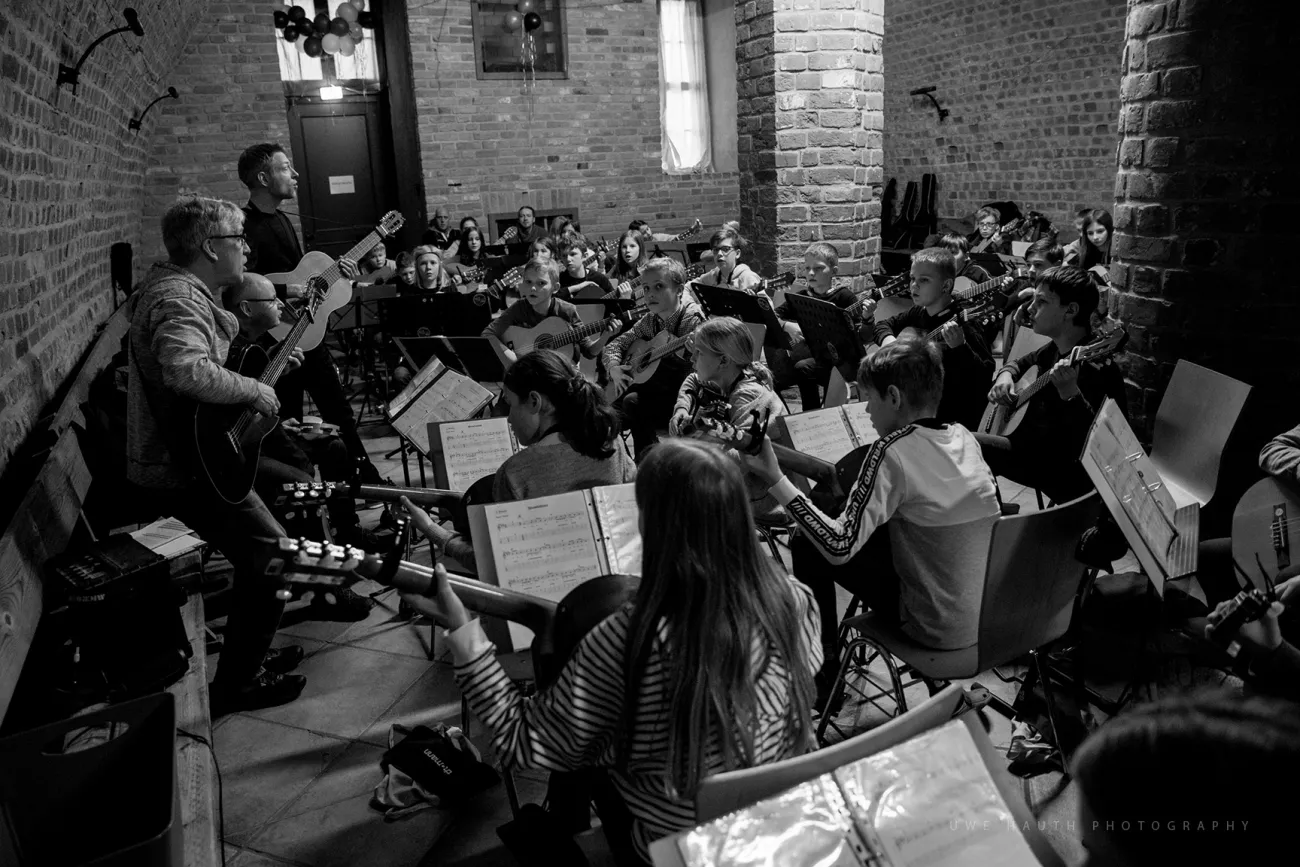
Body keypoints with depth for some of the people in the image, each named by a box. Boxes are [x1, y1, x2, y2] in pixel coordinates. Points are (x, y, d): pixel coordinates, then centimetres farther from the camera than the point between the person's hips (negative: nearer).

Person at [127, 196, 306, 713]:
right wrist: (253, 391, -26)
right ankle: (234, 687, 8)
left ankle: (249, 655, 35)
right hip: (185, 471, -11)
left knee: (260, 556, 21)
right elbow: (185, 370, -40)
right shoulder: (178, 299, -21)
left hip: (183, 458, 11)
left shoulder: (181, 289, 13)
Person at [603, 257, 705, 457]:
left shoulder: (692, 319, -15)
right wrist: (614, 368, -6)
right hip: (655, 391, 7)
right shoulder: (649, 320, 6)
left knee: (634, 402, -28)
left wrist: (679, 354, -42)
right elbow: (616, 343, 13)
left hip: (682, 396, -7)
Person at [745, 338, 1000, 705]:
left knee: (806, 548, 2)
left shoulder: (892, 449, -20)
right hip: (992, 612, 8)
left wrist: (775, 479, -22)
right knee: (877, 531, 27)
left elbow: (840, 546, -26)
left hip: (940, 629, -8)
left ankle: (822, 675, 16)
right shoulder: (964, 436, 2)